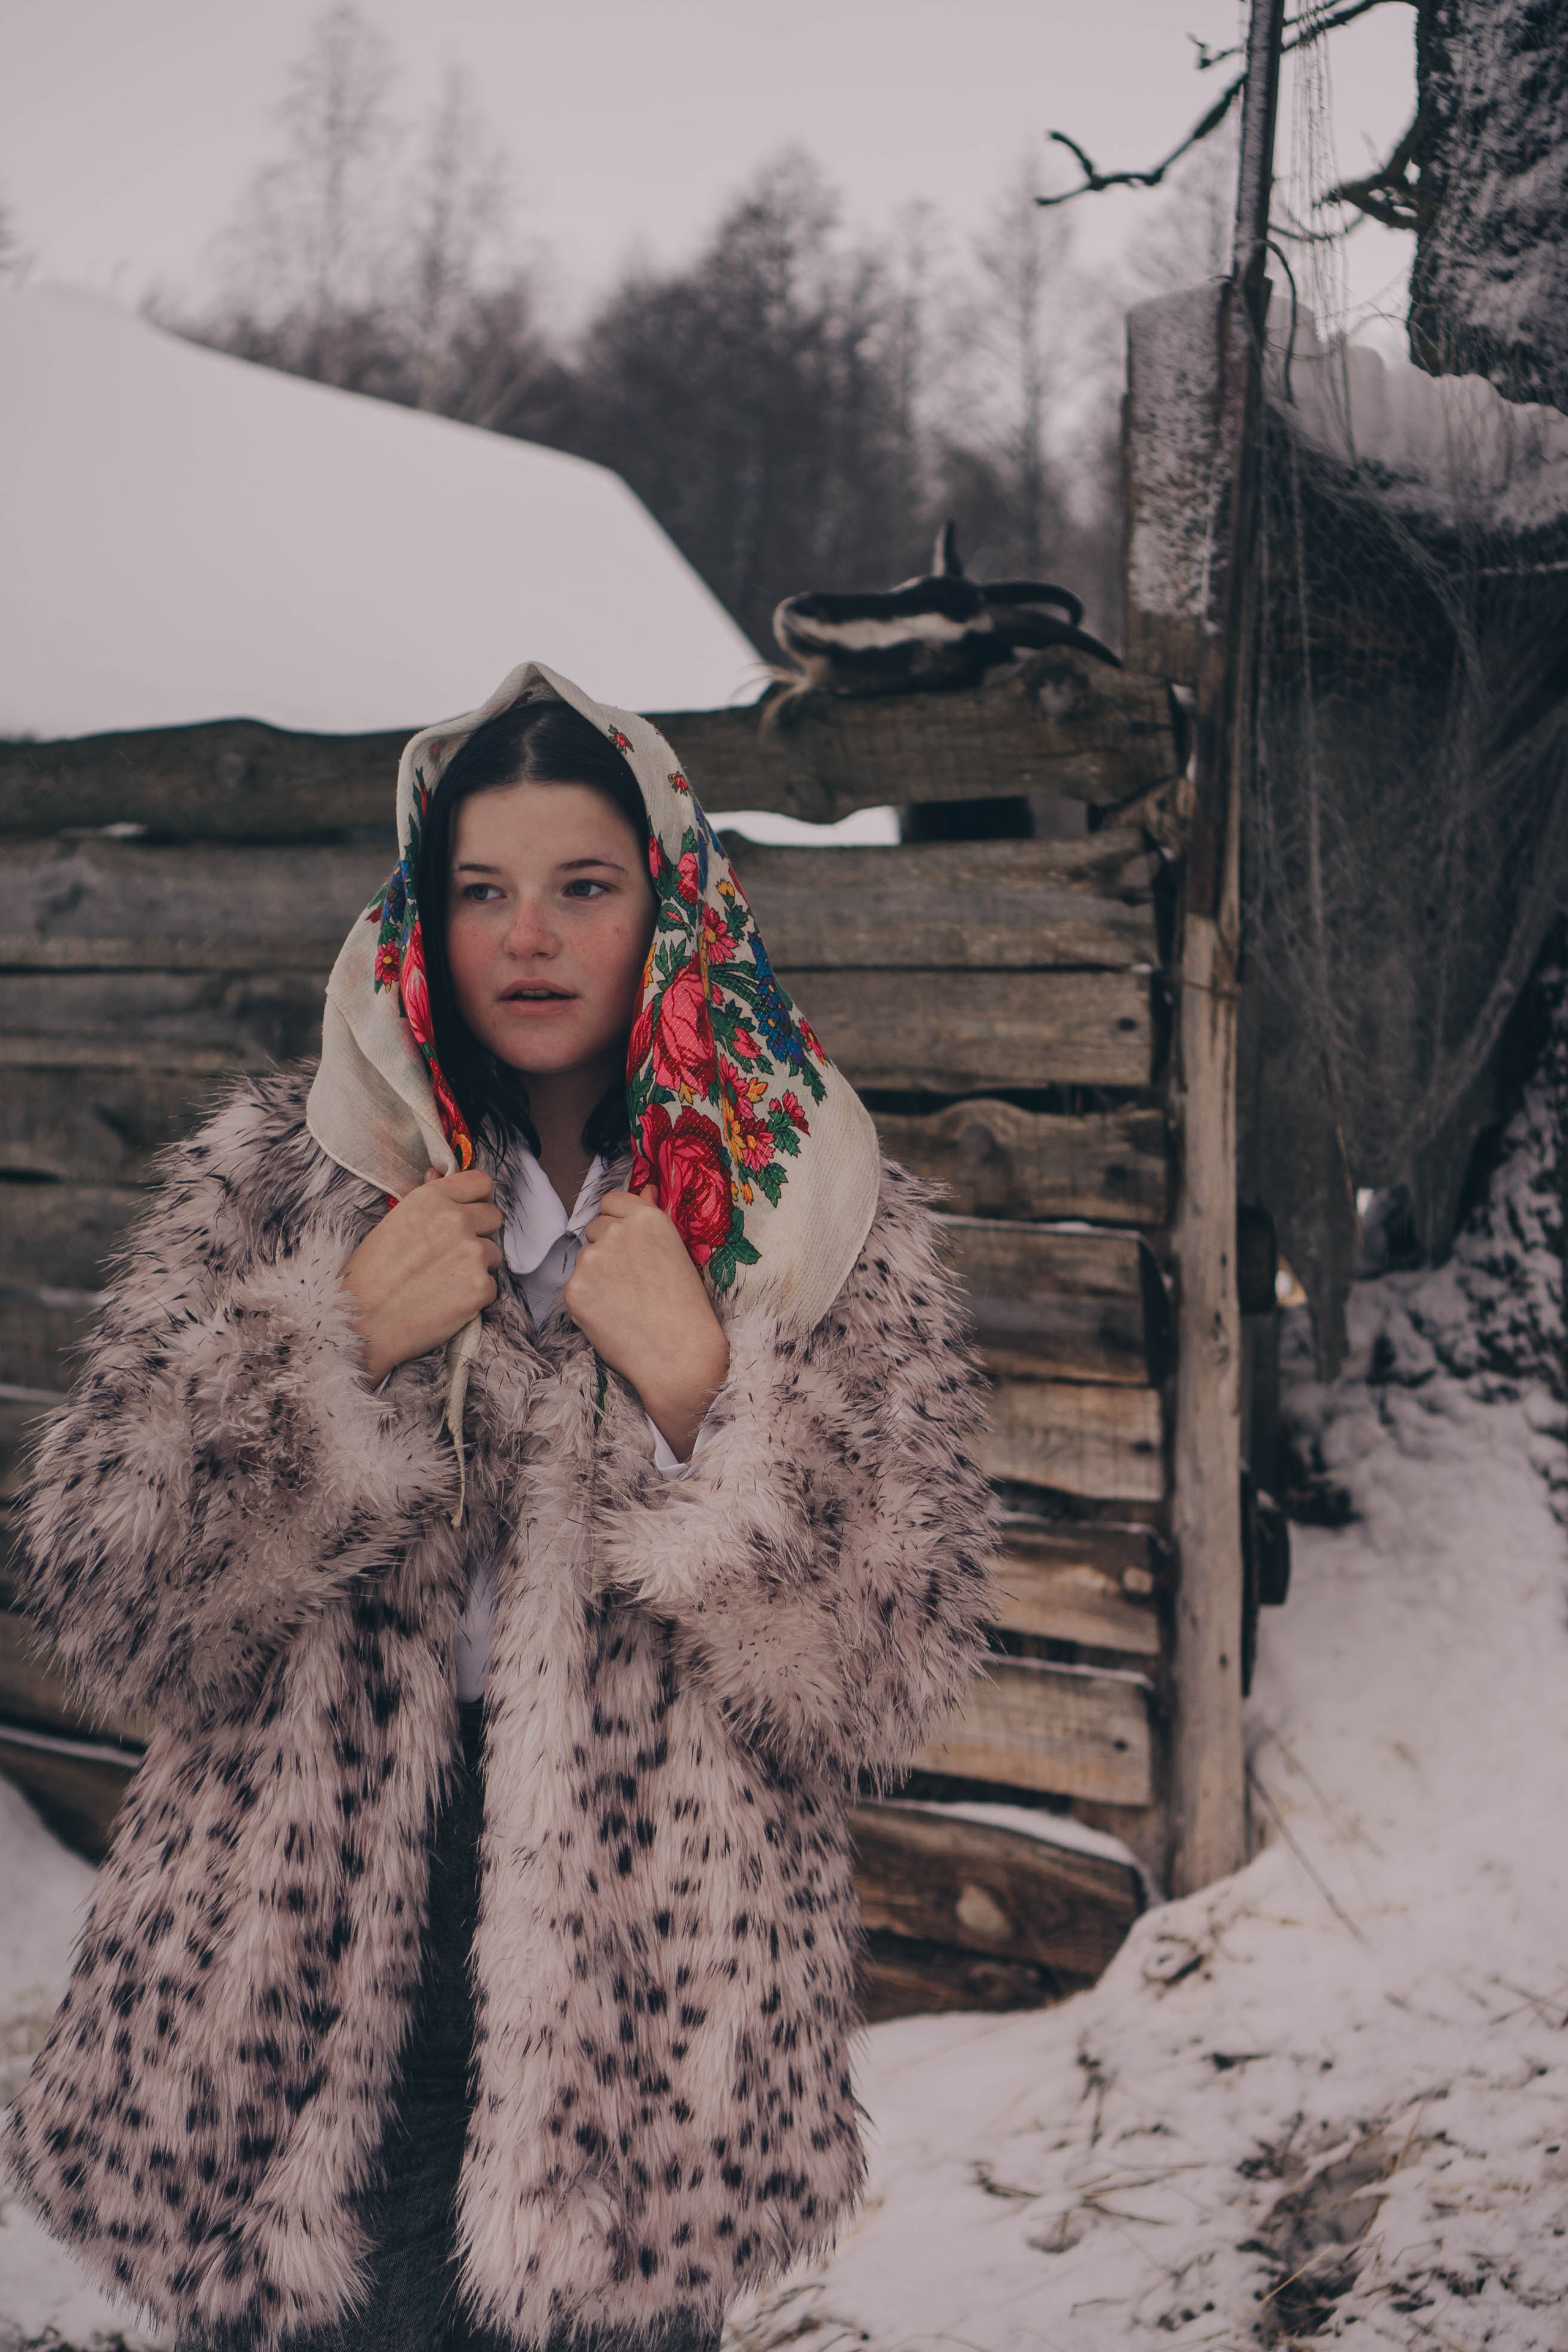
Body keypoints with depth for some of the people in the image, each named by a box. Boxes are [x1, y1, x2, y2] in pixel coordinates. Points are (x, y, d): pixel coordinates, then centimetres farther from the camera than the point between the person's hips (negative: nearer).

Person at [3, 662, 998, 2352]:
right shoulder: (276, 1178, 0)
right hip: (301, 1981, 1)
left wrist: (697, 1387, -20)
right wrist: (343, 1343, -17)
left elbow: (888, 1662, -8)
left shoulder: (813, 1215, -2)